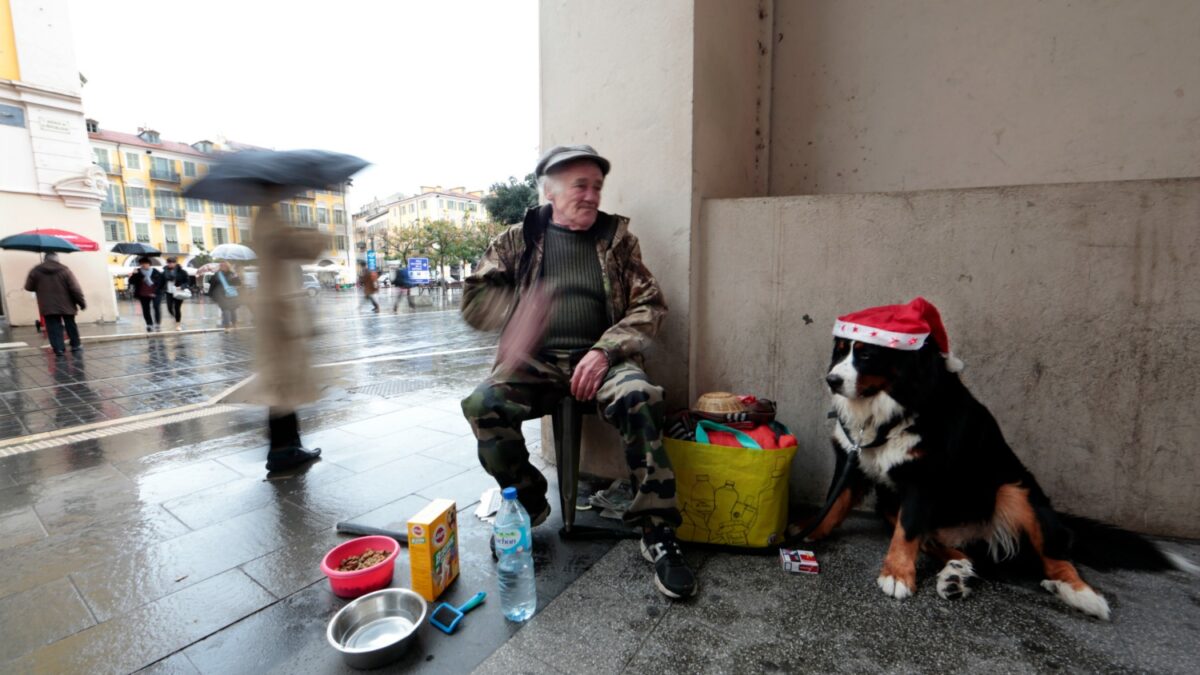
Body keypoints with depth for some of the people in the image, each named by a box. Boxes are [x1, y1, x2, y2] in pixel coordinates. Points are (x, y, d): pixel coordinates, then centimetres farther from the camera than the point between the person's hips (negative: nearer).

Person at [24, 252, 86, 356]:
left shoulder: (36, 271, 0)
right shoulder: (64, 270, -5)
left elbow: (28, 287, 6)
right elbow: (75, 288, -10)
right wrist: (82, 302, -3)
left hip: (48, 307, 1)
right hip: (66, 305, 0)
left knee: (53, 328, 2)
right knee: (70, 325, 13)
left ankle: (58, 348, -4)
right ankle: (76, 345, 21)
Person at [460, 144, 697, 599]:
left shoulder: (616, 237, 10)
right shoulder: (517, 240, 10)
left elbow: (649, 306, 4)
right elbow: (474, 300, 6)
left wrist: (605, 350, -13)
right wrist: (515, 310, -18)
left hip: (600, 358, 0)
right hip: (534, 362, 1)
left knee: (640, 397, -32)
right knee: (482, 404, -26)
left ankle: (658, 534, -15)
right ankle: (527, 505, 2)